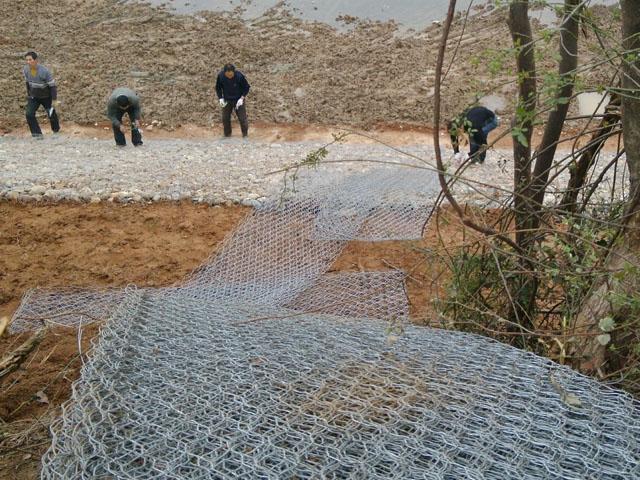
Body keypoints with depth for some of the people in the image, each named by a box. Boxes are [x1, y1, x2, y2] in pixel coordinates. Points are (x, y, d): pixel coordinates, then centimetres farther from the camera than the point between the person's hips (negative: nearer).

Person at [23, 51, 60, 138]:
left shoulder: (44, 71, -29)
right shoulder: (26, 70, -12)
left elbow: (52, 85, -22)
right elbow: (28, 82, 7)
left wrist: (54, 100, -20)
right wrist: (29, 94, 16)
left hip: (46, 97, -4)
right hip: (34, 97, 4)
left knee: (51, 115, 13)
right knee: (29, 114, -13)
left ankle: (56, 129, 42)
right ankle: (37, 133, -5)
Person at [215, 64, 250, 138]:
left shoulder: (239, 76, -22)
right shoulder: (220, 75, -16)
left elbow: (246, 87, -8)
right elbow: (218, 87, 2)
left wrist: (242, 98, -18)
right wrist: (220, 98, -10)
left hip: (238, 101, -2)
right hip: (226, 101, 2)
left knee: (242, 118, -3)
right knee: (225, 118, 4)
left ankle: (245, 134, 15)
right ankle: (227, 135, 21)